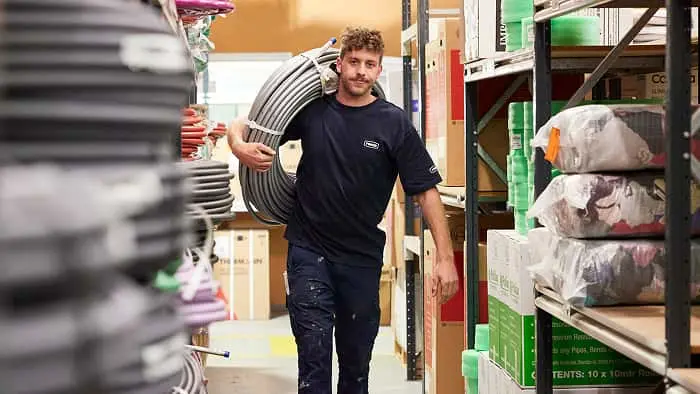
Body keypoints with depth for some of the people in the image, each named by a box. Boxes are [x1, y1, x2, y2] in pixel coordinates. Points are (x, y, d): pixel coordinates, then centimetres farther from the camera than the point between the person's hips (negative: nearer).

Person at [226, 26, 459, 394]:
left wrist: (445, 257, -15)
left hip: (362, 256, 0)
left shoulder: (394, 123, -6)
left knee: (356, 357, 12)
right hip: (309, 249, 0)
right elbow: (243, 126, 6)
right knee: (314, 350, -9)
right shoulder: (311, 111, -2)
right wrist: (240, 146, -19)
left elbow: (426, 190, -8)